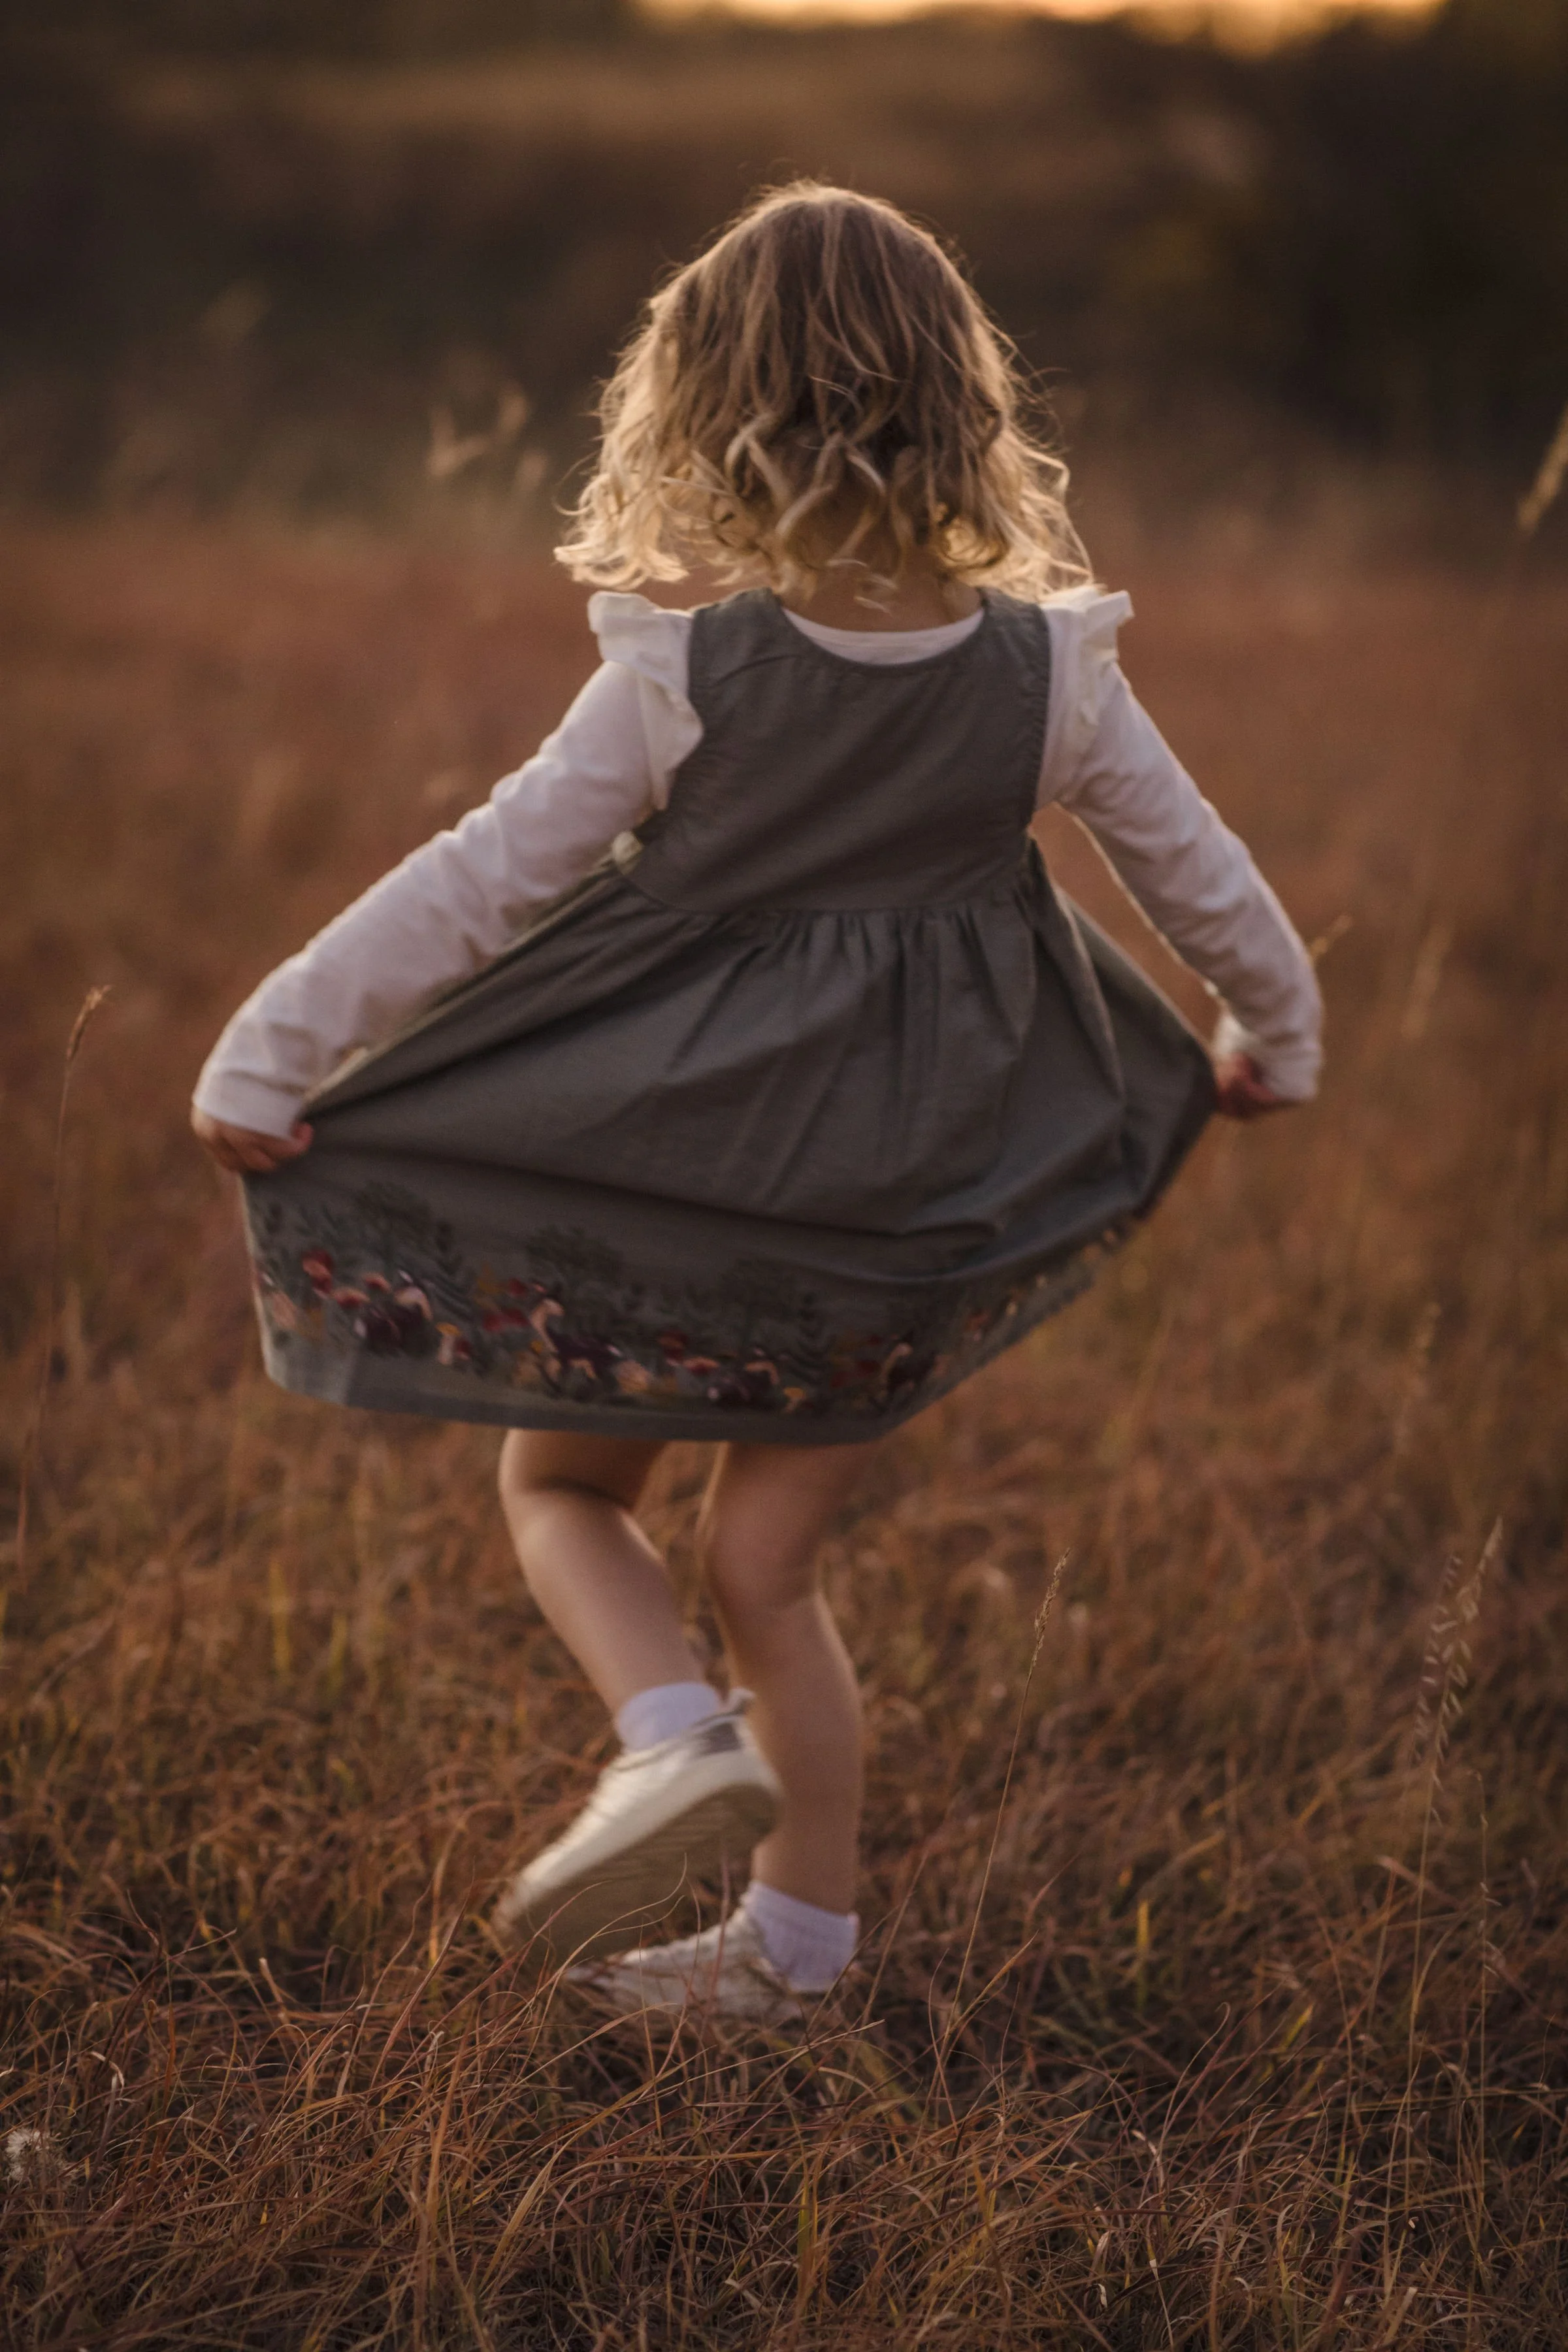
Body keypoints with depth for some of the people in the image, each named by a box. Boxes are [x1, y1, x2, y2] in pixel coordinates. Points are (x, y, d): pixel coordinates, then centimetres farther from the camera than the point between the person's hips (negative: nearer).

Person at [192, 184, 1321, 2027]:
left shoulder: (684, 678, -14)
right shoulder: (1047, 671, -6)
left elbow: (479, 884, -11)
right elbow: (1207, 881, 7)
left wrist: (268, 1053, -3)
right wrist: (1274, 1039, 27)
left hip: (687, 1181, -3)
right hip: (916, 1206, 4)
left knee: (557, 1487, 19)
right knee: (766, 1561, 17)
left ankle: (676, 1740, -6)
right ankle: (799, 1939, 23)